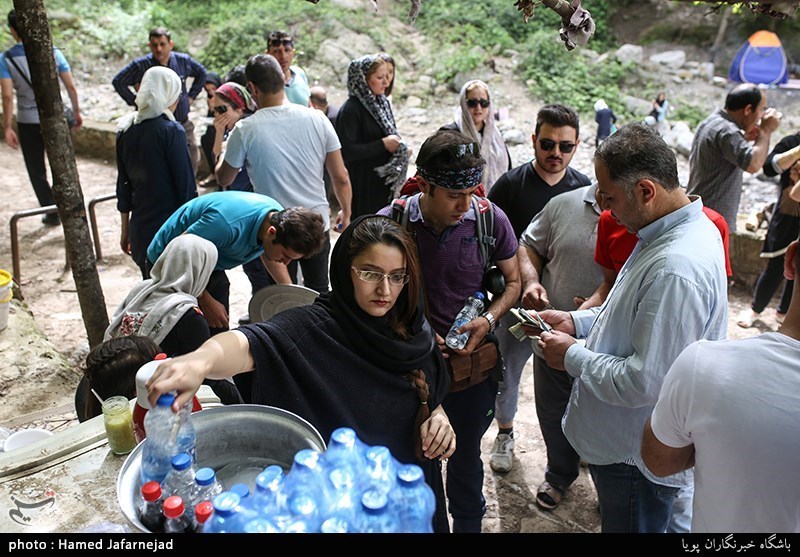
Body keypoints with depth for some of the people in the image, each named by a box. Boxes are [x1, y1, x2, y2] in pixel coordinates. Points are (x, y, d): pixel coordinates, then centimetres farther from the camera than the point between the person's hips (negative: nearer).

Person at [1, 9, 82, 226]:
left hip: (28, 123, -1)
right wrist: (76, 111, 11)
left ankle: (52, 213, 17)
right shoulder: (53, 52, -4)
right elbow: (71, 87, -3)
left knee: (37, 171, 13)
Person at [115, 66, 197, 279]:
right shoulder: (171, 130, -13)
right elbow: (186, 183, -12)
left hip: (140, 228, 6)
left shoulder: (125, 130, 6)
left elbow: (123, 185, 11)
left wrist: (125, 230, 19)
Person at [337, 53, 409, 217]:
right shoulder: (350, 110, -16)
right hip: (362, 184, -8)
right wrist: (382, 145, -19)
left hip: (384, 181, 8)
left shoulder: (382, 102, 10)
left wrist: (400, 148, 1)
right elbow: (347, 151, -22)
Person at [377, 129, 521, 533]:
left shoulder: (491, 219, -12)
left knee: (465, 454, 20)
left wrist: (488, 320, -15)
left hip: (474, 359, 1)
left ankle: (467, 524, 49)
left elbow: (512, 282, 3)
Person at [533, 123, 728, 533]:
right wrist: (577, 321, 2)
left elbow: (643, 383, -32)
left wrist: (573, 356, -18)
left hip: (636, 458, -9)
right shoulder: (680, 230, 0)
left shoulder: (675, 269, -34)